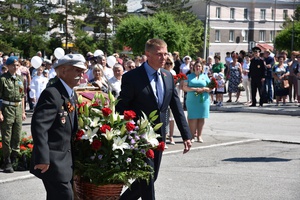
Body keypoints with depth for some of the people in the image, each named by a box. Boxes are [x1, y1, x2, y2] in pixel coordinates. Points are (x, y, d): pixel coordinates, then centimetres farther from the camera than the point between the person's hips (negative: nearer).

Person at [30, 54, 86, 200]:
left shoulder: (72, 95, 13)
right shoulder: (52, 93, -18)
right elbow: (39, 126, -26)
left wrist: (72, 156, 19)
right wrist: (42, 158, -29)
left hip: (65, 159, 10)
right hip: (53, 160, -10)